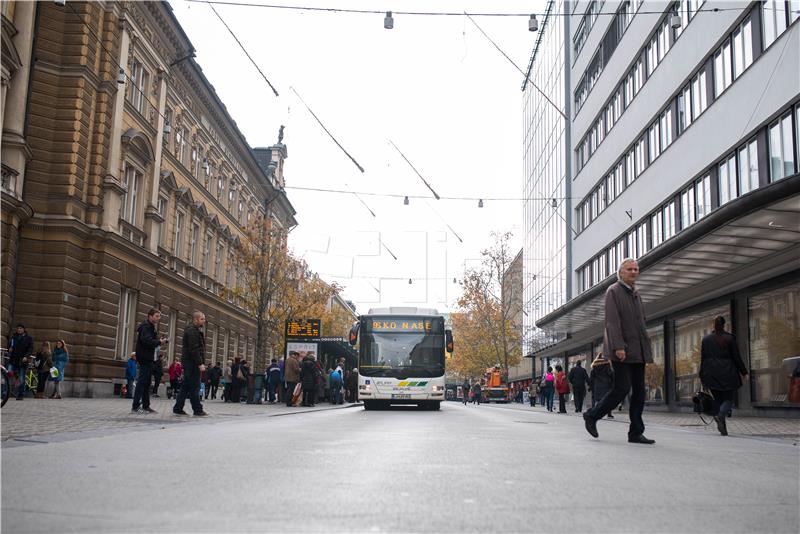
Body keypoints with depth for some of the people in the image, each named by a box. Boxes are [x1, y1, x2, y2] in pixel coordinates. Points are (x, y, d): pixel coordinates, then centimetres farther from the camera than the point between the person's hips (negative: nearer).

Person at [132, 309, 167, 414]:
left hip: (149, 358, 11)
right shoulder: (146, 326, -11)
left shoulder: (151, 326, 21)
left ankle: (146, 406, 17)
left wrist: (159, 340, 0)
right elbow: (146, 341, -25)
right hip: (145, 357, -11)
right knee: (142, 381, -10)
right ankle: (135, 407, -8)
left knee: (146, 382, 12)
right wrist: (159, 342, -15)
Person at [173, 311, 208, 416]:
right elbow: (194, 349, -20)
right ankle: (197, 410, -5)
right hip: (192, 363, -10)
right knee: (195, 387, -7)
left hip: (189, 363, 10)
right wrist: (200, 363, -22)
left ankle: (178, 408, 12)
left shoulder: (195, 330, 22)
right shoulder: (192, 331, -12)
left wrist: (200, 362, 16)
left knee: (186, 387, 10)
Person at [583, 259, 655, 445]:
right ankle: (592, 416, 7)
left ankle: (636, 433, 6)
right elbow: (612, 321, -14)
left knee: (639, 392, 3)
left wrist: (647, 350, 16)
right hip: (622, 351, -8)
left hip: (637, 352, 8)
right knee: (622, 389, -10)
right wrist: (618, 346, -23)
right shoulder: (613, 291, -5)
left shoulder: (636, 294, 21)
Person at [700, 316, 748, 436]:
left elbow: (703, 359, 6)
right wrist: (743, 372, 7)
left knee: (718, 399, 10)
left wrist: (702, 376, 12)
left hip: (712, 375, 3)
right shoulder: (730, 338, -4)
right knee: (728, 398, 6)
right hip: (727, 373, -3)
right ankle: (721, 415, -24)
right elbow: (736, 357, -3)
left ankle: (723, 428, 6)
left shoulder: (706, 339, 4)